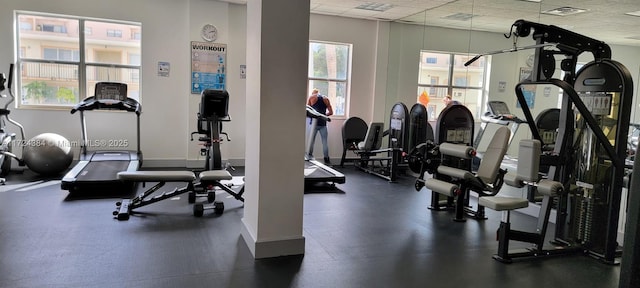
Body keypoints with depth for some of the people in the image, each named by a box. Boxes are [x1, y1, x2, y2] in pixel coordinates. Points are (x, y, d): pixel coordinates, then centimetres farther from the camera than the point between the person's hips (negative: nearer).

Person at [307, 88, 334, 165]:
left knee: (311, 141, 6)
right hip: (323, 123, 1)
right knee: (325, 142, 5)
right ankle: (326, 159, 5)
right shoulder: (326, 98, 13)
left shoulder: (311, 97, 8)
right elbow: (331, 112, 10)